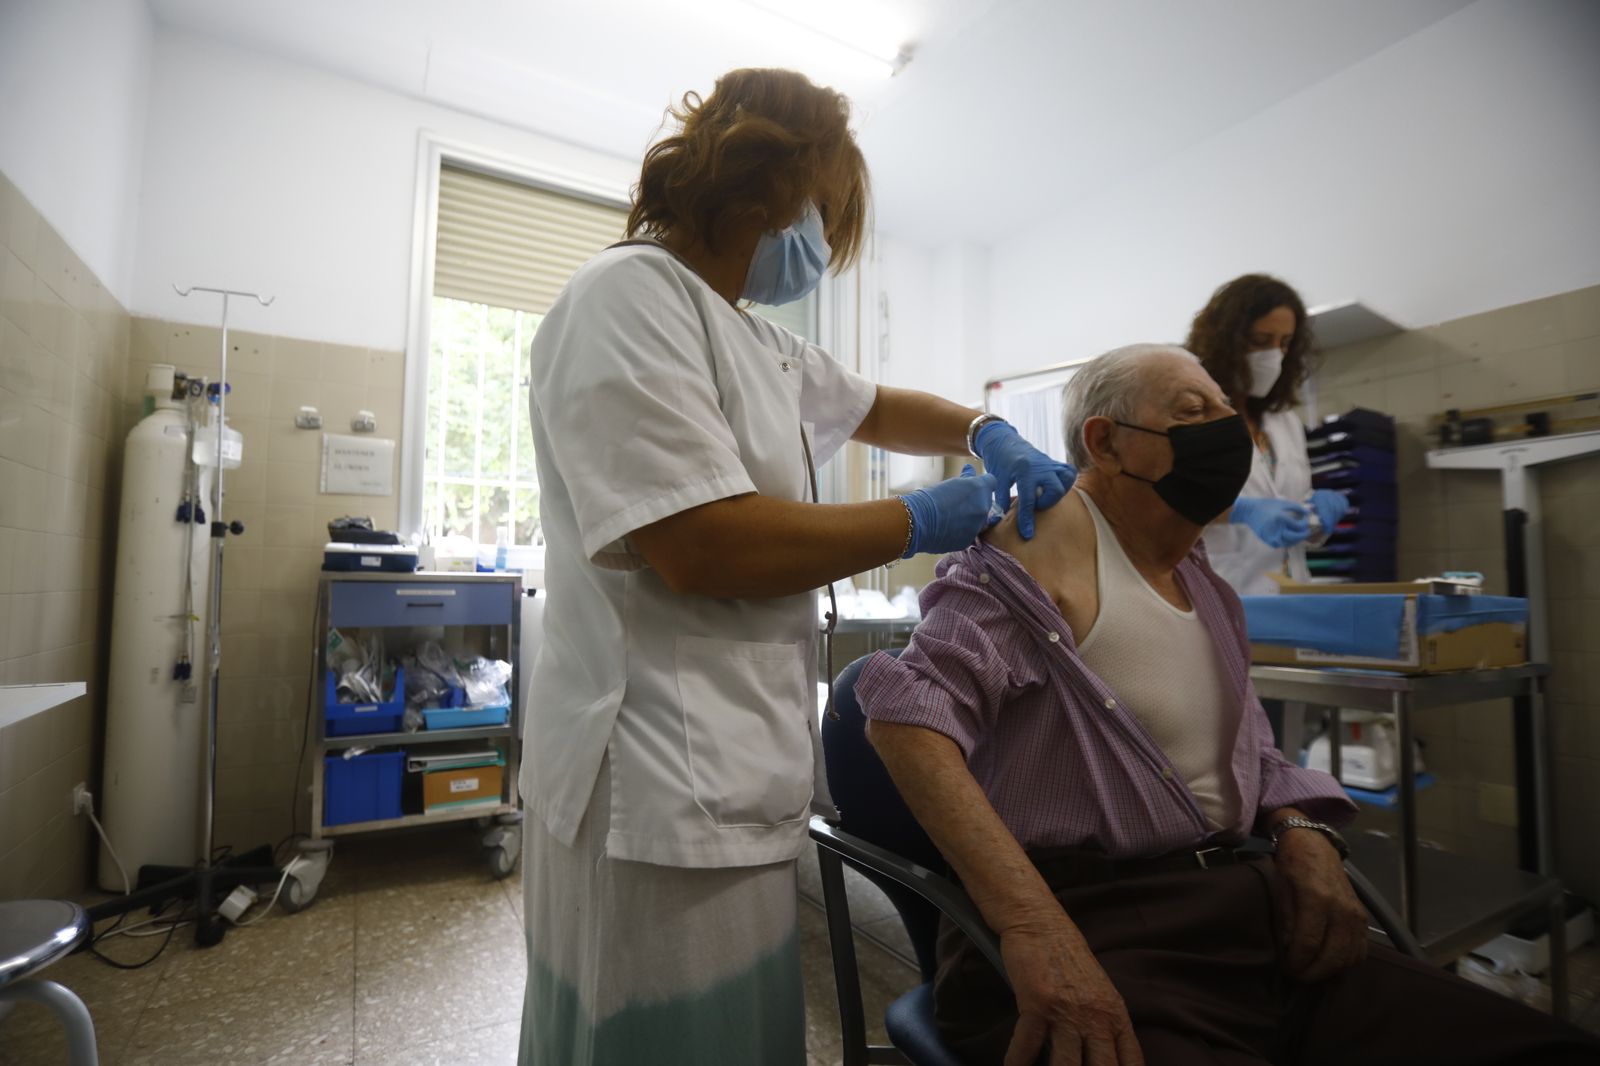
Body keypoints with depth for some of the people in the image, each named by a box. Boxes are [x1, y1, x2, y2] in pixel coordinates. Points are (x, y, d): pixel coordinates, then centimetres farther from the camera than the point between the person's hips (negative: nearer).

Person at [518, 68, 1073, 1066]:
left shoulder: (758, 341, 14)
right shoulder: (630, 295, -14)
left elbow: (878, 408, 27)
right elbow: (699, 546, -24)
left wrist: (988, 434, 7)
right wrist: (920, 522, -13)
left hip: (736, 773, 9)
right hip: (666, 789, -9)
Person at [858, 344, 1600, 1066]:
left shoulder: (1194, 570, 15)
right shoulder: (1041, 549, -12)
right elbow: (909, 712, -26)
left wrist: (1306, 831, 3)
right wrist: (1034, 923, -34)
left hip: (1238, 905, 8)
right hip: (1091, 926, -8)